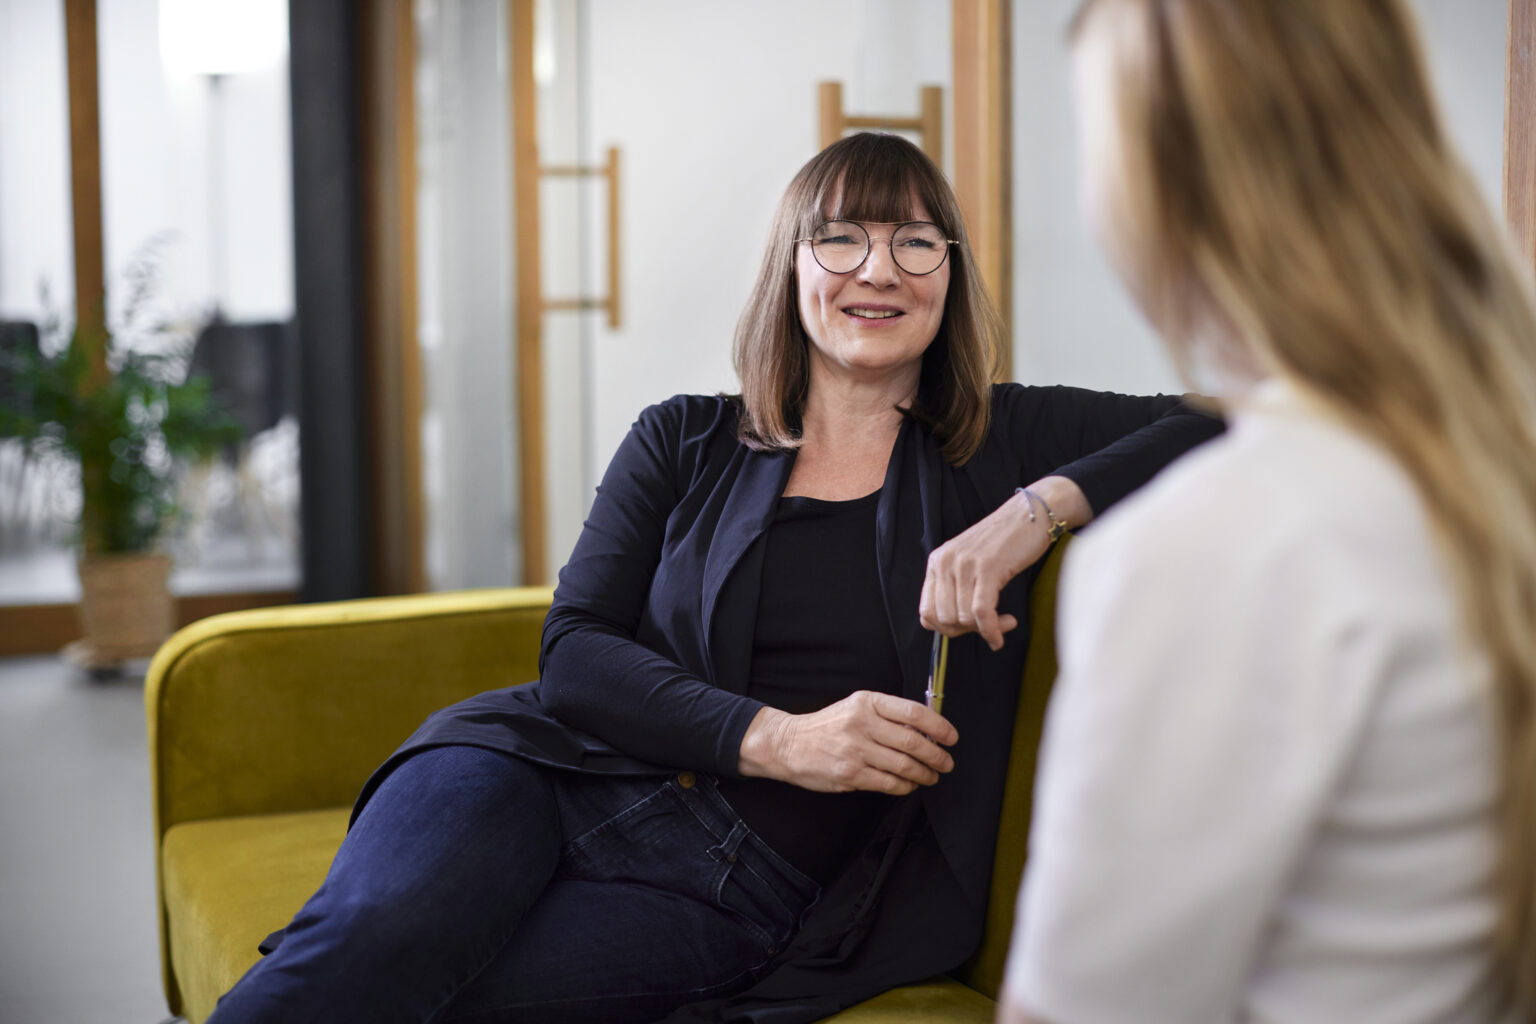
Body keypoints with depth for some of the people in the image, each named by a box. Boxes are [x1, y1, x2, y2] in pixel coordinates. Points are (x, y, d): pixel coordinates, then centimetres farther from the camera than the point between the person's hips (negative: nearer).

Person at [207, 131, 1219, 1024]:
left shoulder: (1000, 444, 10)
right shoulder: (682, 444, 12)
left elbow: (1220, 424, 3)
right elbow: (575, 649, 2)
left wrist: (1045, 503, -14)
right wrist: (773, 736, -14)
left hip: (748, 894, -1)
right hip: (563, 776, 2)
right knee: (377, 929, -33)